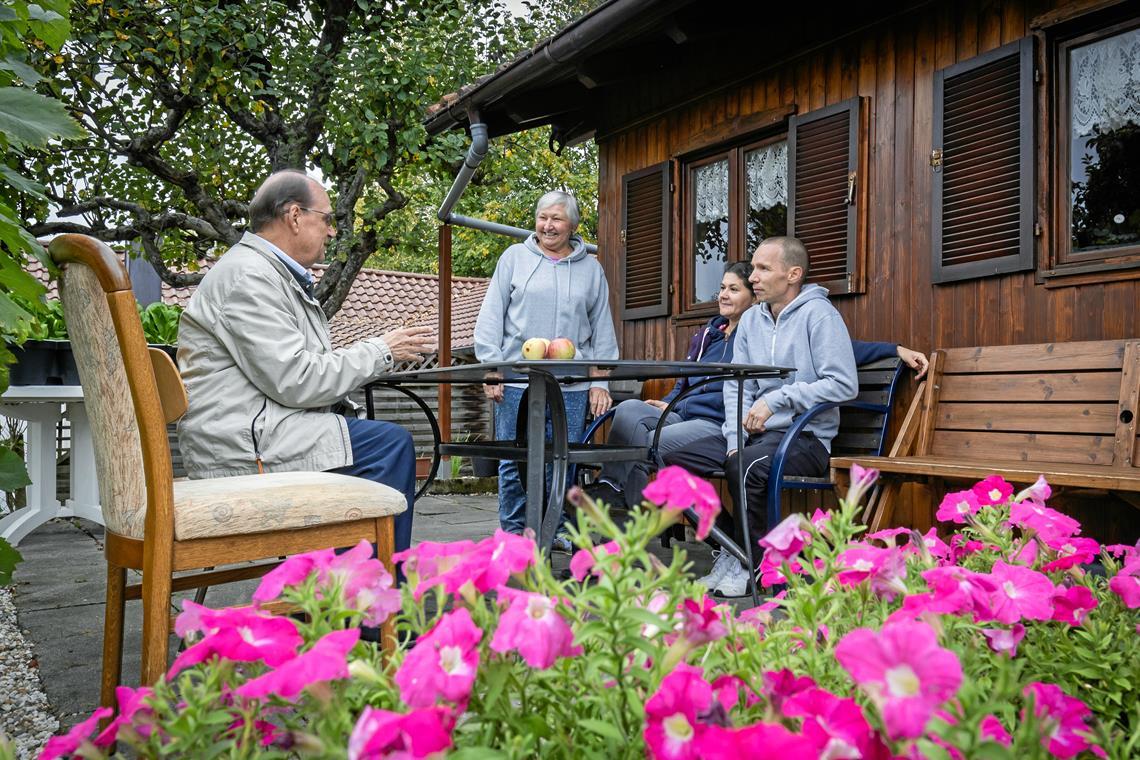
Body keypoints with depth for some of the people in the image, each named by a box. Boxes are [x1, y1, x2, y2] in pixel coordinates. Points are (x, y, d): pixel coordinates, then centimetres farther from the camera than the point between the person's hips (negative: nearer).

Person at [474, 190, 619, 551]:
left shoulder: (591, 268, 13)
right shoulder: (514, 257, 9)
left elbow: (602, 329, 13)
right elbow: (491, 317, 5)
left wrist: (600, 381, 6)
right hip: (518, 380, -1)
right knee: (514, 461, 3)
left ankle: (559, 529, 19)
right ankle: (514, 531, 17)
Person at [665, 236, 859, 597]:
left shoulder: (818, 314, -7)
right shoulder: (750, 319, 14)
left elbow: (844, 384, -16)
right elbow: (736, 386, 9)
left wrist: (777, 399, -19)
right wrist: (734, 441, -5)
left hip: (806, 436, -7)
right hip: (753, 432, 7)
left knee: (745, 467, -35)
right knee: (675, 461, -10)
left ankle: (749, 563, -11)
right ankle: (730, 548, -2)